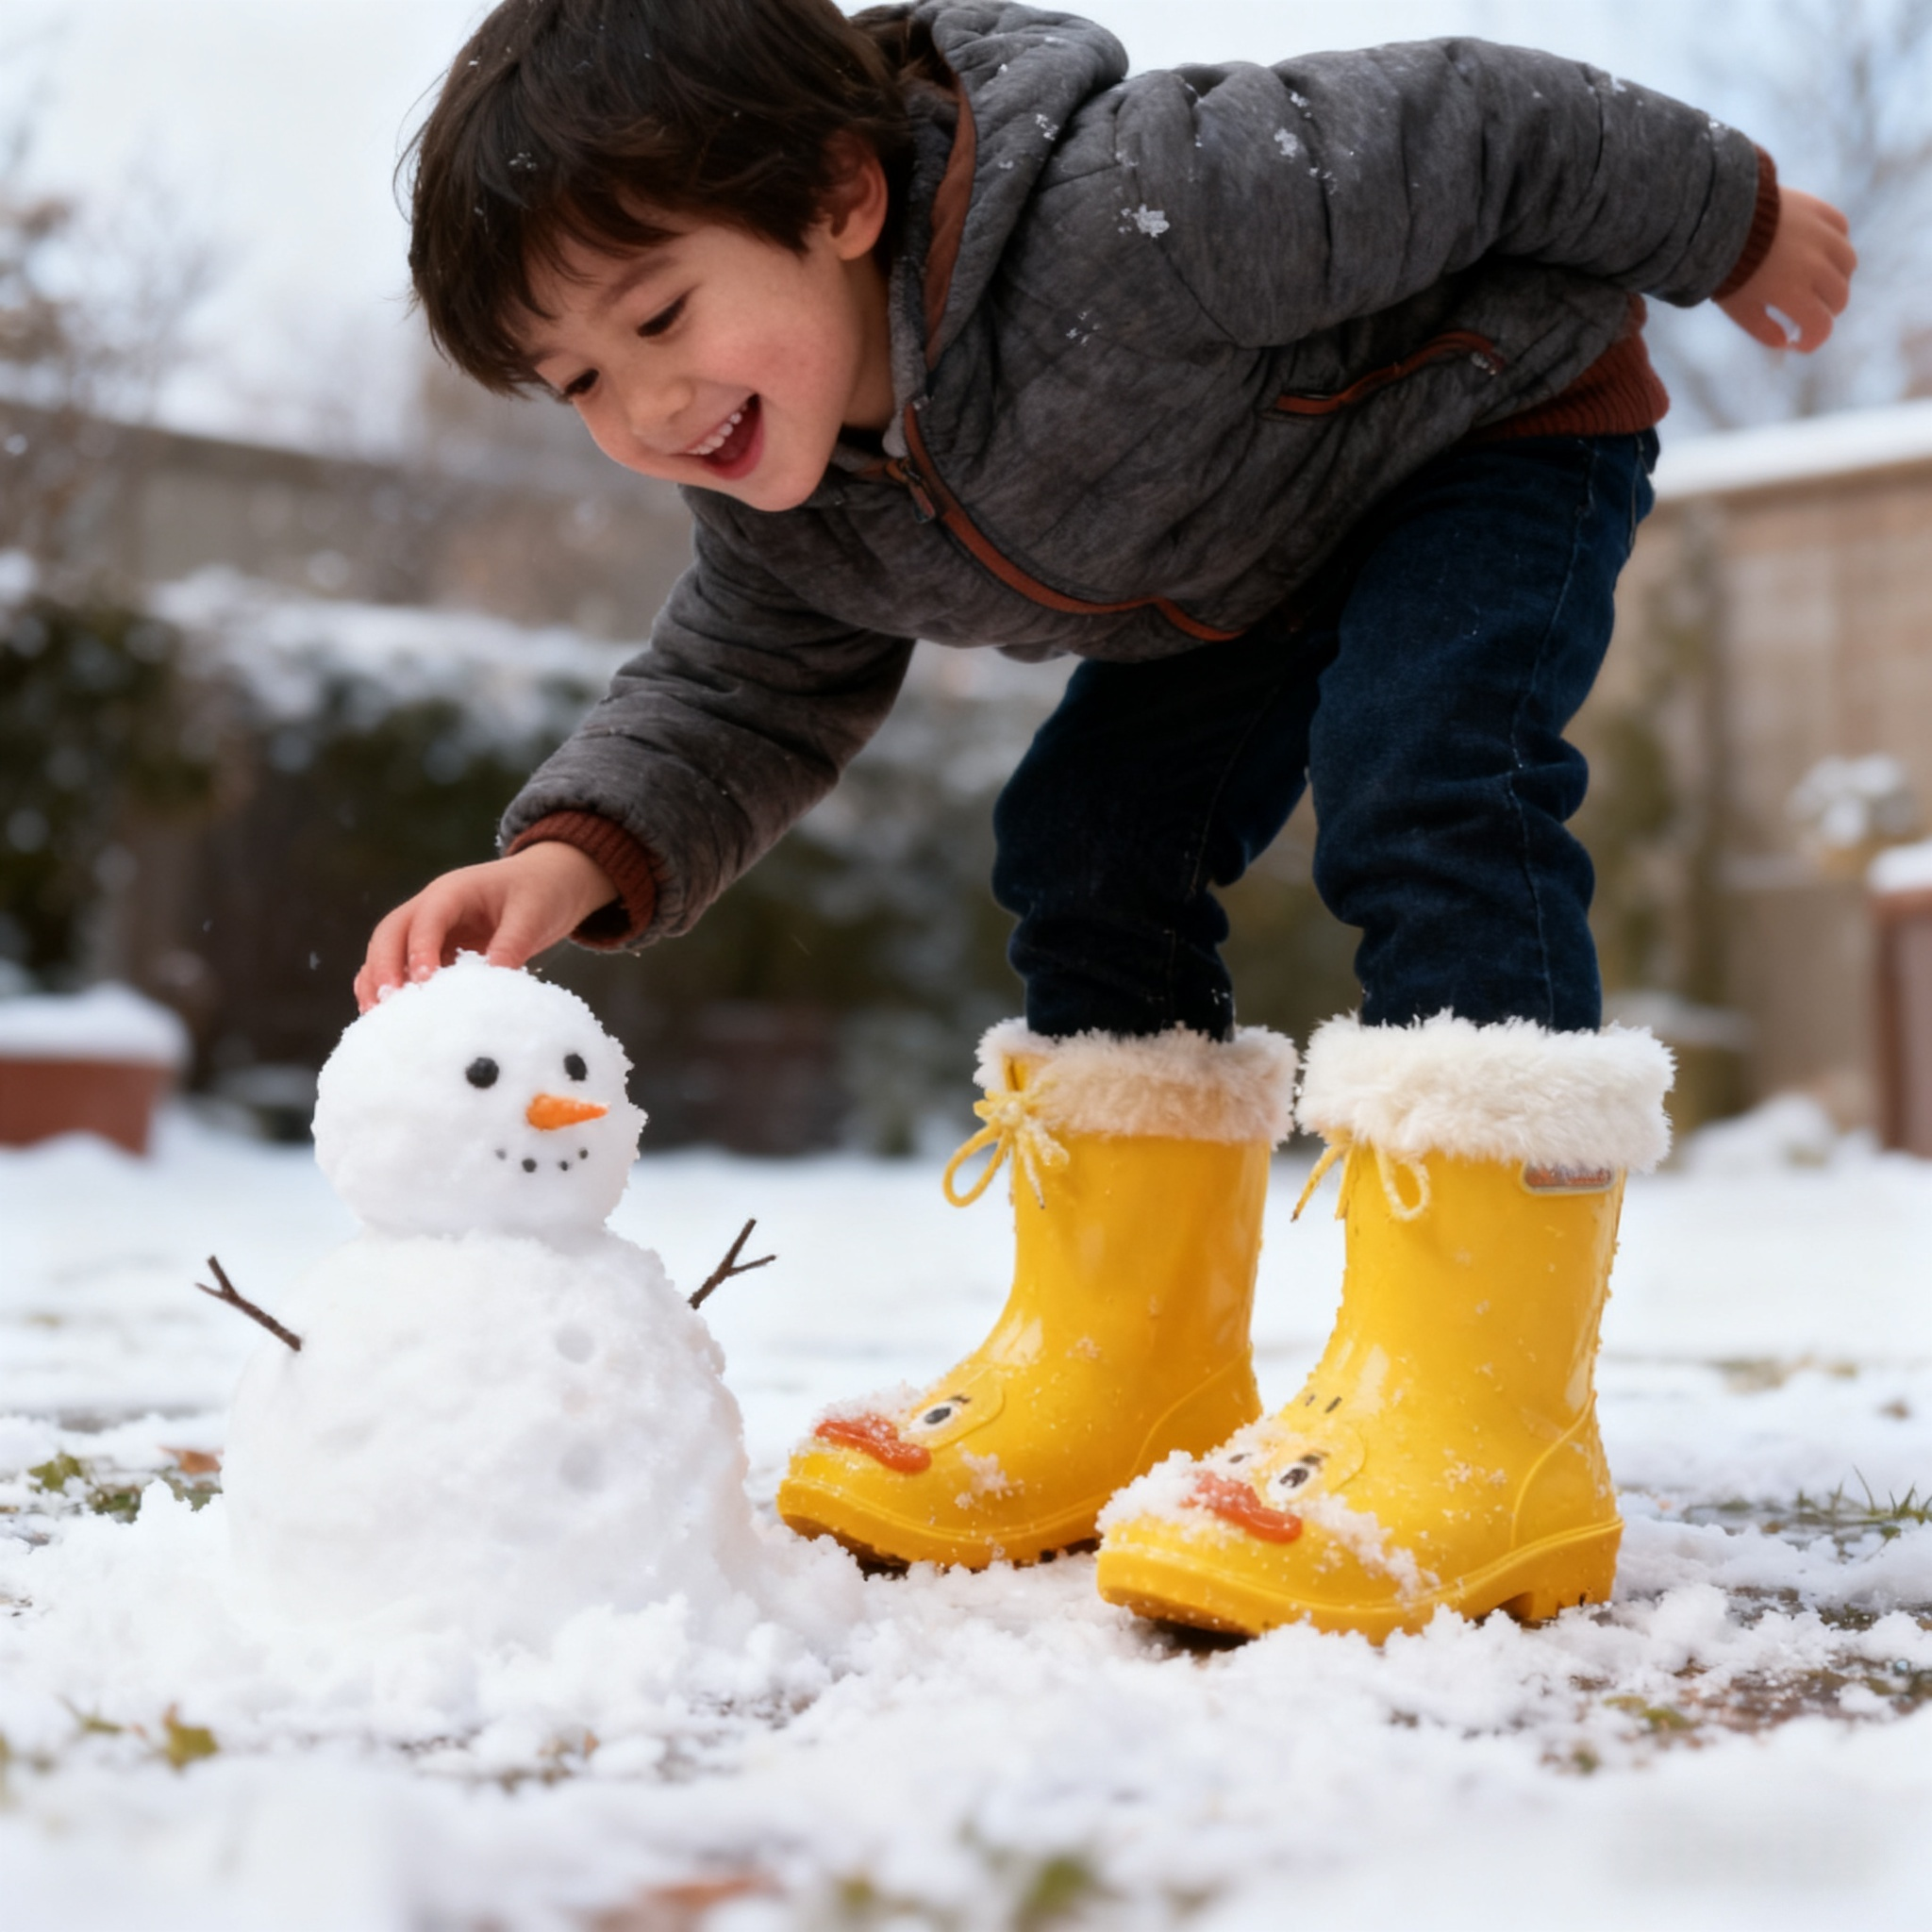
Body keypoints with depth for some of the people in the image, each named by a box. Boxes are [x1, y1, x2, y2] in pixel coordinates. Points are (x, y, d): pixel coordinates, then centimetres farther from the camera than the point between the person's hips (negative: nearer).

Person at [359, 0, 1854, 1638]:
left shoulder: (1122, 213, -40)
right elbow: (739, 700, -7)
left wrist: (1726, 222, -13)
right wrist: (582, 856, -29)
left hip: (1501, 411, -8)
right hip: (1250, 561, 8)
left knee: (1417, 781, -30)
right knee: (1087, 843, -2)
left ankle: (1480, 1435, -33)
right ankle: (1122, 1379, 4)